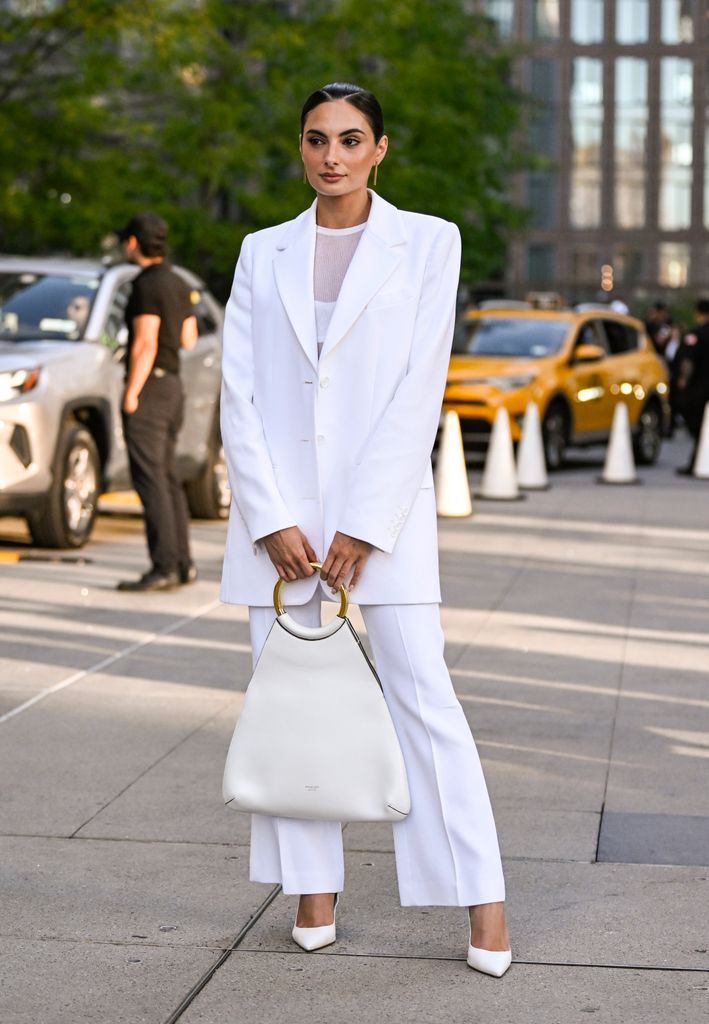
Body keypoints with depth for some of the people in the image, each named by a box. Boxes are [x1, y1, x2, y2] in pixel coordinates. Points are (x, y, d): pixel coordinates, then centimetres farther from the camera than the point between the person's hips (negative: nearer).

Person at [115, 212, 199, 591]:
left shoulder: (147, 285, -14)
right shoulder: (178, 284, 13)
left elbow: (145, 344, -20)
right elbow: (188, 340, 17)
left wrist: (130, 394, -18)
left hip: (148, 389, -9)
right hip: (172, 387, 9)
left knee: (151, 480, -10)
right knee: (167, 479, 13)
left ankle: (164, 567, -14)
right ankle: (183, 564, 14)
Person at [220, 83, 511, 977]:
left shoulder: (427, 242, 1)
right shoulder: (262, 253, 10)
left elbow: (420, 389, -6)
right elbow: (239, 394, 3)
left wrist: (362, 527, -12)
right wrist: (271, 521, -8)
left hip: (381, 502, -3)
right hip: (277, 507, 3)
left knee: (423, 696, -6)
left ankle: (483, 906, -1)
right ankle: (314, 893, 16)